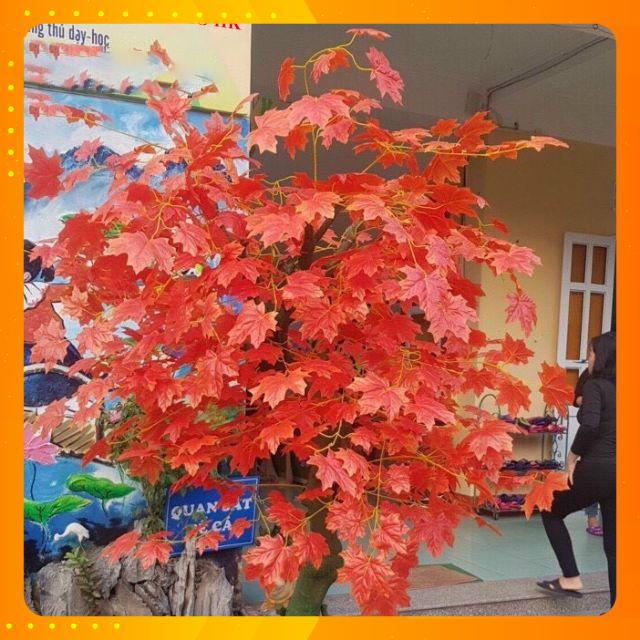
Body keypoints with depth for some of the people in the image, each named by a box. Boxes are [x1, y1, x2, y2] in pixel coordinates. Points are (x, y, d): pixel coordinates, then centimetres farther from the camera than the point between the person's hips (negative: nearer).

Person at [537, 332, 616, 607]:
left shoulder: (595, 385, -9)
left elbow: (590, 426, -25)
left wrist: (573, 456, -12)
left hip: (596, 469, -6)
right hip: (612, 471, 6)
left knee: (551, 512, 18)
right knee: (613, 544, 11)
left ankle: (570, 579, 17)